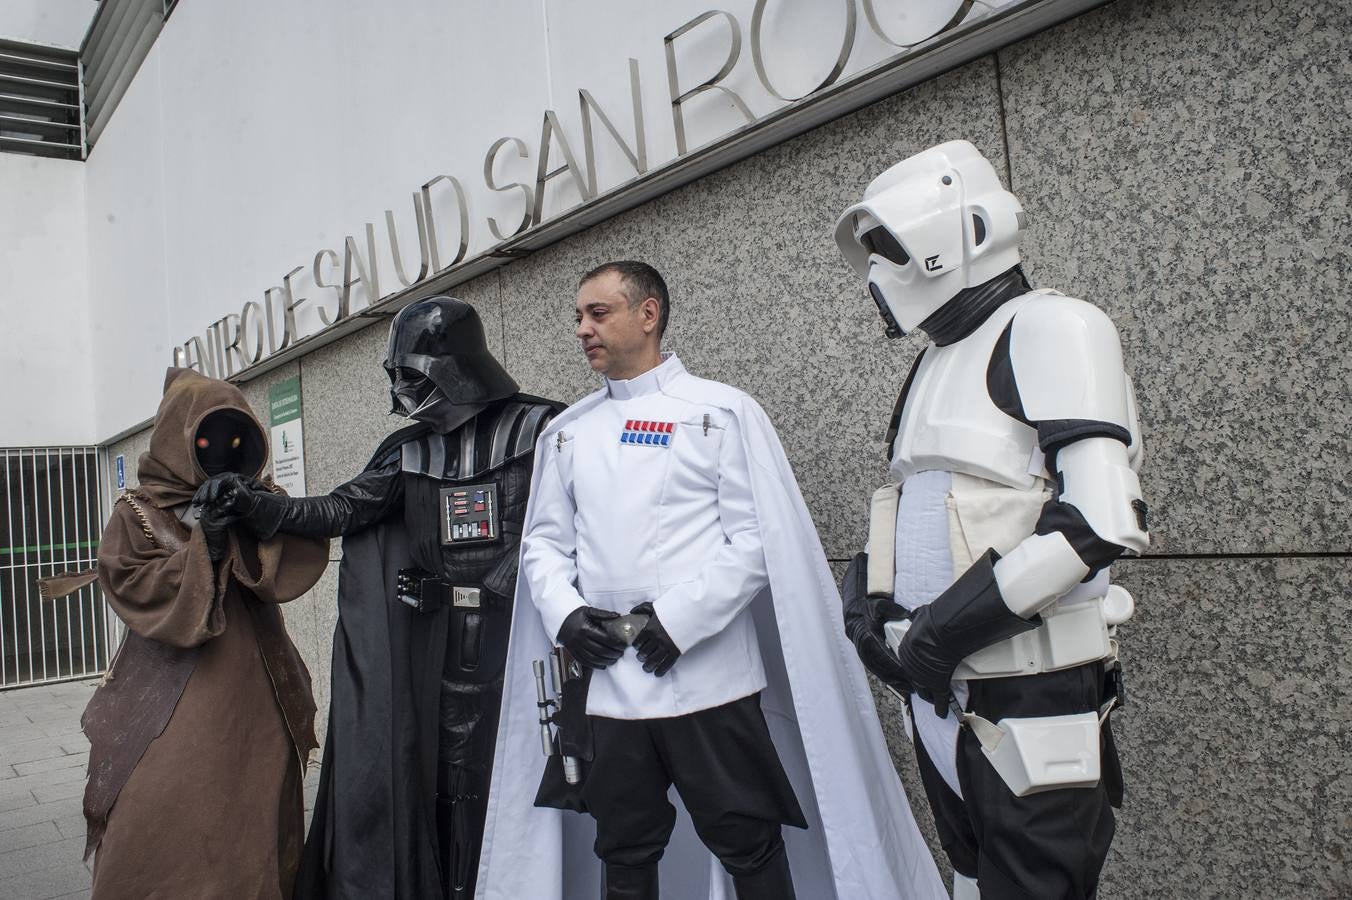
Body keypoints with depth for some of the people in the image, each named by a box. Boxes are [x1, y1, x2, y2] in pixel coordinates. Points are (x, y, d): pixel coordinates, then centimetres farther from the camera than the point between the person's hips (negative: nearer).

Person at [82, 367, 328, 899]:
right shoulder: (138, 513, 3)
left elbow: (304, 557, -3)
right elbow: (131, 586, -10)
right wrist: (204, 544, -16)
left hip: (254, 698, 3)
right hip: (172, 701, -2)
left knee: (252, 824, 7)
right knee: (161, 833, -6)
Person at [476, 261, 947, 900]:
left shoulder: (723, 411, -2)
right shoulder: (566, 431, 13)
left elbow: (759, 537, -8)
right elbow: (544, 541, 13)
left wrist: (679, 619, -16)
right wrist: (566, 614, -6)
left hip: (707, 680, -4)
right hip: (604, 686, 5)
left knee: (749, 848, 6)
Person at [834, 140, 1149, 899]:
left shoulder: (1050, 330, -10)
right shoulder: (937, 359, 15)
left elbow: (1105, 518, -21)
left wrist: (952, 623, -19)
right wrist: (872, 602, 5)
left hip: (1030, 697, -8)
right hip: (941, 691, 8)